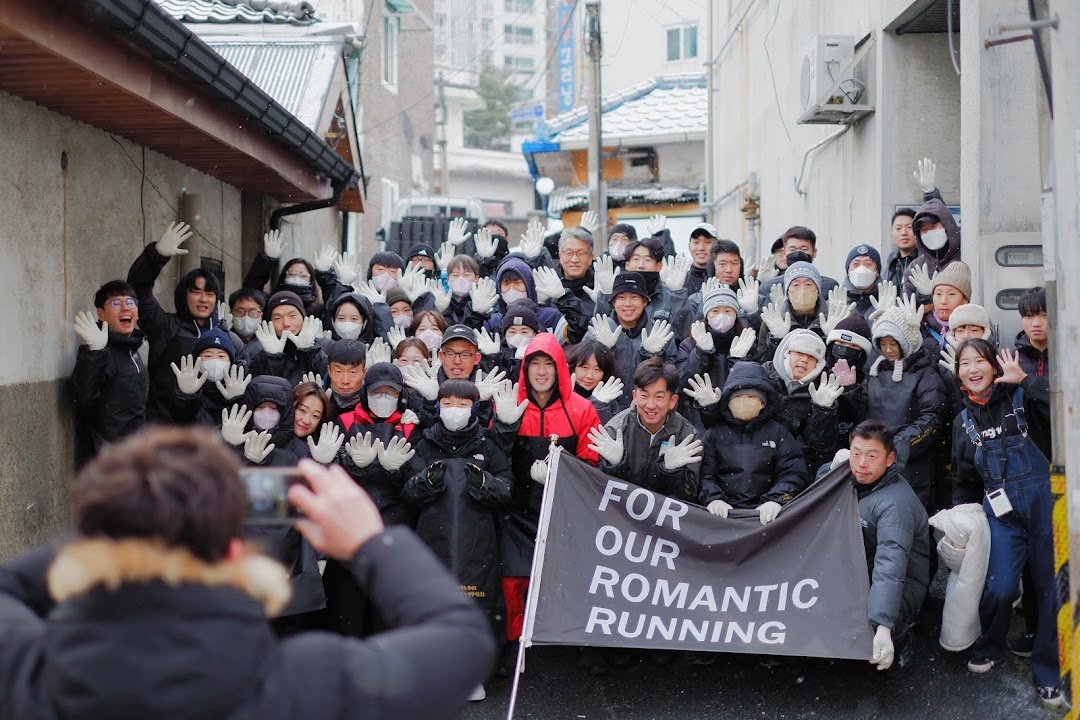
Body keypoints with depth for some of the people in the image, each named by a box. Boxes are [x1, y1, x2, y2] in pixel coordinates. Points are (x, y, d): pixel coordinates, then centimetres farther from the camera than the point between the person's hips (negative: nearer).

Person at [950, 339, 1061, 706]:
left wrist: (1025, 379, -17)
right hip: (1001, 510, 2)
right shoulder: (963, 422, 14)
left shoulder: (1020, 397, 0)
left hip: (1044, 500, -2)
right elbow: (966, 479, 22)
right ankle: (989, 648, 15)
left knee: (1051, 586, -1)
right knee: (1000, 587, -13)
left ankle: (1049, 673, 13)